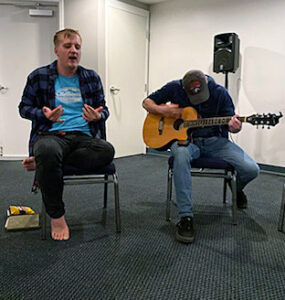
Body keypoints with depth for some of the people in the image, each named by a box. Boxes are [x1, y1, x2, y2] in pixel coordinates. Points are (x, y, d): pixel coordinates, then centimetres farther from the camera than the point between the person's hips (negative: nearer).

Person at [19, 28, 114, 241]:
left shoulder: (91, 78, 14)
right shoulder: (39, 77, 9)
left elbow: (104, 109, 17)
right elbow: (24, 108, 13)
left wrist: (98, 116, -8)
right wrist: (44, 115, -8)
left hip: (84, 136, 3)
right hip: (51, 134, -2)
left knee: (108, 150, -32)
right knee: (48, 152, -40)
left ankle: (42, 162, -18)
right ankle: (56, 216, -18)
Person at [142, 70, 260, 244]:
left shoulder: (220, 93, -3)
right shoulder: (175, 88, -3)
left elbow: (230, 122, 0)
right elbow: (147, 102, 5)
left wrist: (235, 128, -26)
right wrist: (162, 110, -16)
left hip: (215, 140, 1)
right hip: (184, 138, -1)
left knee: (252, 170, -17)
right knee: (181, 154, -41)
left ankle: (236, 188, 25)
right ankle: (186, 217, -33)